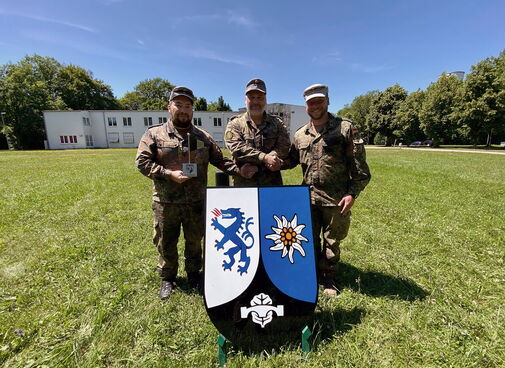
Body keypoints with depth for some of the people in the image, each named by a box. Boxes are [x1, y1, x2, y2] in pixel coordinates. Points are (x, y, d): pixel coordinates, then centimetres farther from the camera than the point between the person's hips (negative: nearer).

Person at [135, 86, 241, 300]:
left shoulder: (203, 136, 8)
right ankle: (167, 278, 37)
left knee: (195, 241, 16)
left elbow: (219, 160, 7)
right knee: (166, 243, 14)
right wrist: (169, 174, -17)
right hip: (166, 203, -1)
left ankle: (193, 274, 39)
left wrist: (238, 169, -9)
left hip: (196, 202, 2)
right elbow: (142, 162, -4)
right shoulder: (154, 134, 1)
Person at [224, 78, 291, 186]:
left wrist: (257, 166, -18)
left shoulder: (277, 123, 9)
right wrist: (264, 158, -23)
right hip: (243, 183, -1)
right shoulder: (235, 123, 6)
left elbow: (283, 149, -6)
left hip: (272, 185, 2)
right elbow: (237, 148, -11)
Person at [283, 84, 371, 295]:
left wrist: (352, 193, -13)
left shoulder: (345, 128, -3)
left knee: (332, 241, 12)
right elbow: (290, 161, 16)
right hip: (309, 198, 3)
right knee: (310, 240, 15)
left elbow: (359, 166, -5)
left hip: (336, 199, -2)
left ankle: (328, 278, 34)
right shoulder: (300, 135, 8)